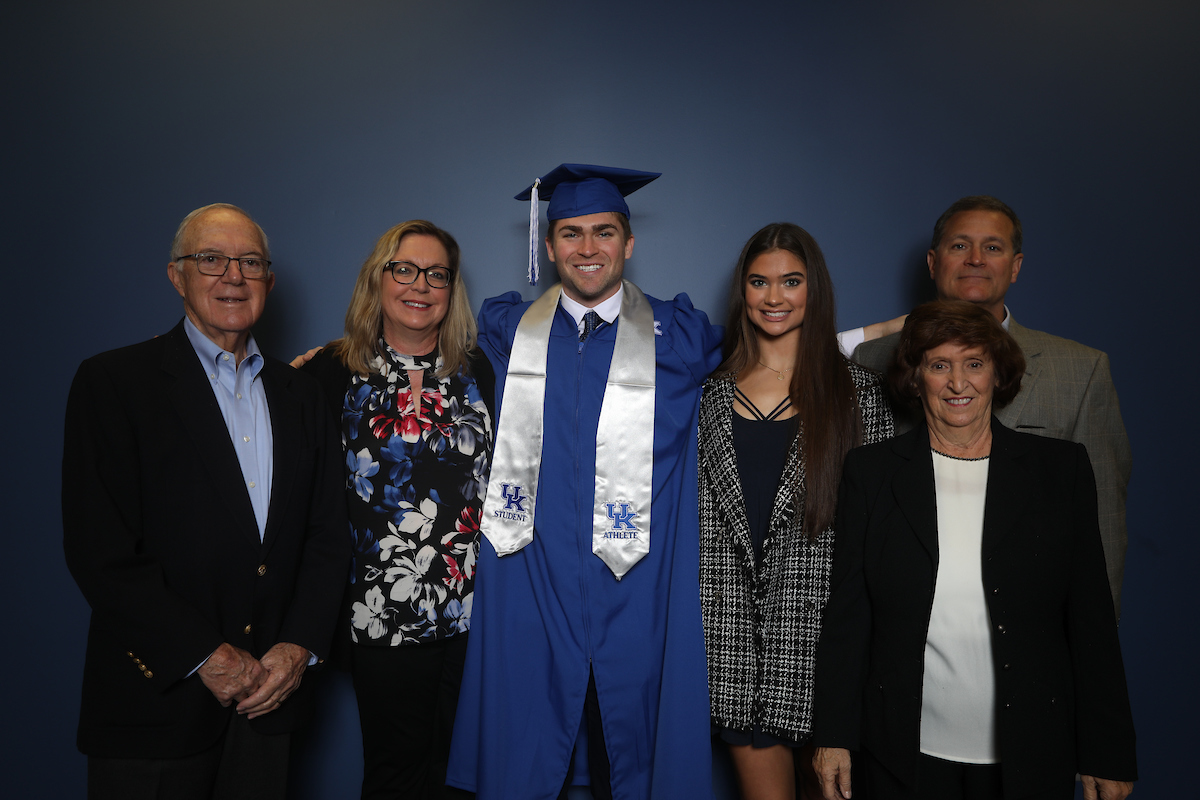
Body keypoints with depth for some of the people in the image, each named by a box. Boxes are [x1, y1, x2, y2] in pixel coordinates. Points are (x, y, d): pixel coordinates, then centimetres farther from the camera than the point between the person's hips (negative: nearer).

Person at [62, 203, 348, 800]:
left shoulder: (301, 395, 9)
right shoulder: (112, 382, -5)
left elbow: (328, 535, 8)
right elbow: (100, 550, -12)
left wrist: (300, 645, -5)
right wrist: (206, 657, -14)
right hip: (155, 701, -4)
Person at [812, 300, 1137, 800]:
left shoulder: (1062, 469, 0)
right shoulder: (871, 471, 0)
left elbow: (1091, 620, 1)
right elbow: (847, 613, 0)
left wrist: (1107, 755, 1)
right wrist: (834, 735, -1)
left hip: (1029, 759, 1)